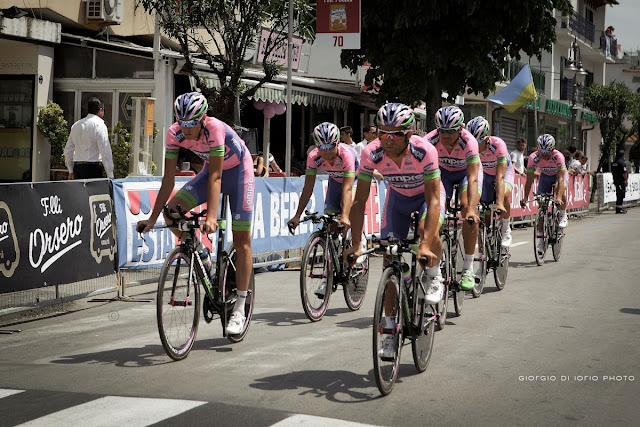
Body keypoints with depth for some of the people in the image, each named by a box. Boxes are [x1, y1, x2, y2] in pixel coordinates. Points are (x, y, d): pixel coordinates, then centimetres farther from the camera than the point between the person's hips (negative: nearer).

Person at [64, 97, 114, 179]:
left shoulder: (76, 125, 15)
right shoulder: (99, 125, -7)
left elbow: (68, 150, 20)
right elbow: (105, 152, -12)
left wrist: (71, 171, 27)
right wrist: (110, 175, -10)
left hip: (77, 167, 7)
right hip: (93, 169, -7)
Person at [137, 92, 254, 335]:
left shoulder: (215, 128, -34)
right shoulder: (175, 133, -20)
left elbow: (215, 177, -38)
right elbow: (168, 180, -18)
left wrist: (211, 217, -47)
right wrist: (152, 218, -23)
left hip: (238, 171, -5)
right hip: (211, 170, 5)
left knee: (242, 241, -7)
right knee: (172, 210, -19)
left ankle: (239, 309, -1)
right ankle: (199, 253, 7)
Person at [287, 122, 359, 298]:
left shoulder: (347, 154, -37)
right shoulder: (314, 157, -25)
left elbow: (347, 188, -43)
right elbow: (308, 187, -24)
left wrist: (345, 216, -55)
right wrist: (297, 215, -31)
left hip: (356, 179, -4)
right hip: (335, 181, 4)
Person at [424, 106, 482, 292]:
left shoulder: (468, 142, -36)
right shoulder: (431, 140, -31)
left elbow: (472, 178, -43)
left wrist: (471, 208, -55)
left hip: (466, 171, -2)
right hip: (443, 171, 3)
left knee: (467, 207, -25)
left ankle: (468, 269, -20)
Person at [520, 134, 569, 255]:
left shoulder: (558, 156, -36)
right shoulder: (533, 157, -30)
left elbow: (560, 179, -41)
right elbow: (529, 179, -29)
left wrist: (558, 198, -54)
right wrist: (525, 197, -40)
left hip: (559, 174, -2)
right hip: (545, 176, 2)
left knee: (560, 191, -34)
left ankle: (563, 215, -7)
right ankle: (540, 237, 0)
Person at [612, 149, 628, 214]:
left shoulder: (613, 163, 12)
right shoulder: (622, 163, -15)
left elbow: (612, 172, 18)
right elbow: (624, 173, -19)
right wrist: (626, 180, -12)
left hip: (616, 181, 9)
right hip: (621, 181, -9)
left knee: (619, 194, 16)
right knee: (621, 194, -5)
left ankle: (619, 207, 23)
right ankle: (618, 209, -7)